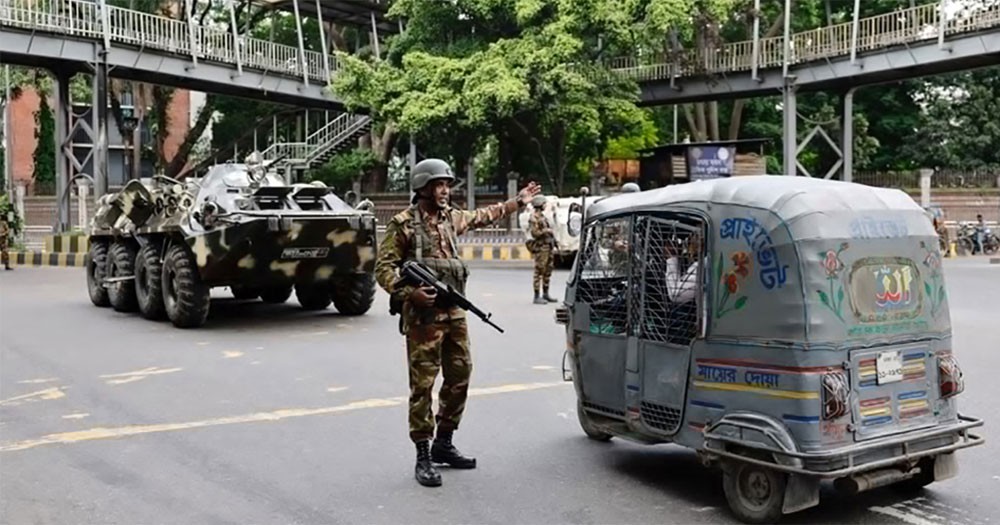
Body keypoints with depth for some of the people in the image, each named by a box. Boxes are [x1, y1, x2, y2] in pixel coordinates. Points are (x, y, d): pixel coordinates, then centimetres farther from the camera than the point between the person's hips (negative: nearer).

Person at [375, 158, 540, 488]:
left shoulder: (451, 217, 12)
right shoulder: (403, 224, -7)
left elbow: (483, 216, 30)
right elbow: (383, 268, -9)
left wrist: (520, 201, 36)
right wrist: (409, 292, -23)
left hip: (455, 313, 7)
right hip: (423, 316, -7)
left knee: (459, 378, 12)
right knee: (423, 384, -5)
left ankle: (443, 444, 26)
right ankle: (423, 457, 3)